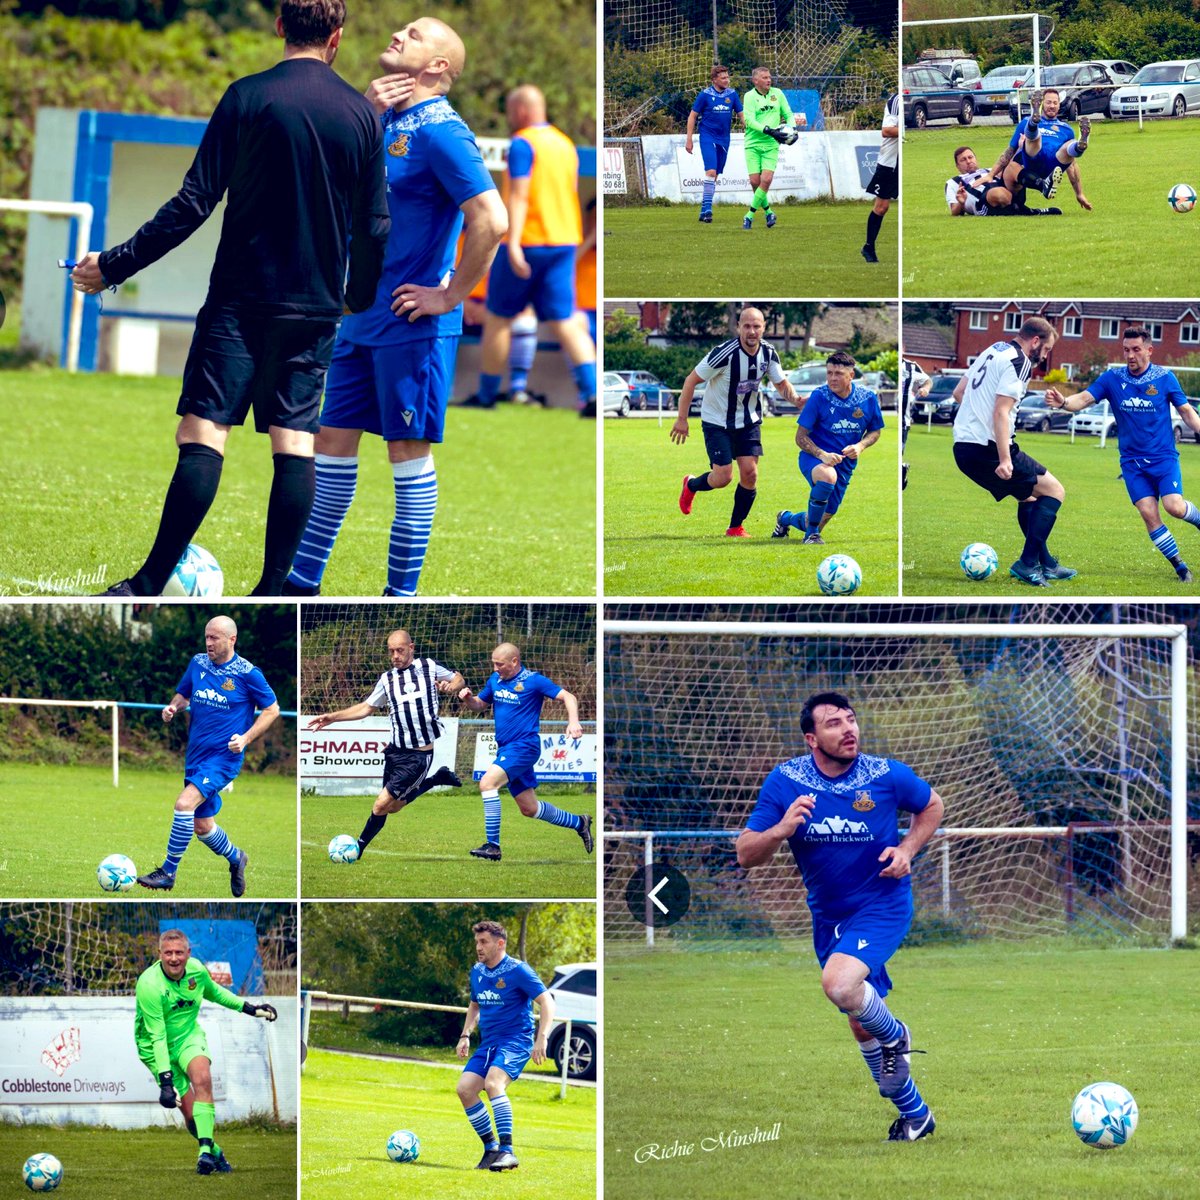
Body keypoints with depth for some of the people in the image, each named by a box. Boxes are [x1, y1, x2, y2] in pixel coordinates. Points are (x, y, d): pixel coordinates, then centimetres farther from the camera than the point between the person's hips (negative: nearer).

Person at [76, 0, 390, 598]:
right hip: (315, 307, 3)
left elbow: (195, 202, -10)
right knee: (294, 439, 5)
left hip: (241, 301, -3)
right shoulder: (361, 114, 3)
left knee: (203, 434, -7)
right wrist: (359, 297, 25)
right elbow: (374, 227, 7)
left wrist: (114, 264, -5)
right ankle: (272, 595, 3)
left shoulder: (247, 97, -7)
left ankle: (148, 586, -10)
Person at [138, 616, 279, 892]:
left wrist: (246, 738, -14)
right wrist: (173, 707, -3)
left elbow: (272, 709, -2)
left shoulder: (247, 673, -10)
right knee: (202, 826, 14)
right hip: (196, 755, 7)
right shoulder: (197, 663, 5)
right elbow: (182, 694, 20)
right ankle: (236, 859, 42)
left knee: (184, 804, -25)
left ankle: (168, 873, -16)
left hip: (224, 756, -7)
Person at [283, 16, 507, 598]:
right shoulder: (386, 122, 12)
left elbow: (491, 221, -23)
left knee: (409, 453, -1)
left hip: (411, 327, -9)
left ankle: (402, 595, 5)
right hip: (362, 321, 9)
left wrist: (449, 297, -16)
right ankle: (303, 580, 20)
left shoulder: (439, 131, -15)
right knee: (333, 441, 12)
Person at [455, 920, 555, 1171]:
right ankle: (491, 1148, 3)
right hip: (488, 1043, 7)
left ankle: (507, 1151, -31)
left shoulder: (517, 970, -10)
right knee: (464, 1088, -10)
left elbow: (547, 1002, -13)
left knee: (493, 1084, -31)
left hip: (516, 1041, -7)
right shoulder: (477, 972, 11)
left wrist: (541, 1038, -24)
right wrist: (465, 1035, 15)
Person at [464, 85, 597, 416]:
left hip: (529, 241, -7)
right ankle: (591, 392, -18)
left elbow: (518, 196, -19)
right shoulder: (566, 145, 15)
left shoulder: (523, 144, -10)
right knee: (564, 321, 0)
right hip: (563, 241, 7)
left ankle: (486, 395, 14)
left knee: (498, 317, 7)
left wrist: (513, 244, -25)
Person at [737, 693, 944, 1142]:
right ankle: (913, 1113, 31)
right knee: (861, 1026, 12)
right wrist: (781, 830, -30)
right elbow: (746, 855, -10)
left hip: (883, 904, -4)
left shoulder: (886, 775, -15)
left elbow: (932, 805, 7)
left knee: (840, 984, -31)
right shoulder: (785, 781, -11)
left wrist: (907, 850, -11)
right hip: (828, 915, 4)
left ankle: (893, 1035, 1)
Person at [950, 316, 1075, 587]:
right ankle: (1027, 564, -9)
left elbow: (958, 393, 23)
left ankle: (1046, 564, 28)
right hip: (987, 449, -9)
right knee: (1054, 491, -2)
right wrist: (1004, 460, -26)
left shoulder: (993, 351, 16)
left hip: (963, 447, 9)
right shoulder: (1019, 363, -12)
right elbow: (1001, 412, -21)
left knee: (1028, 496, 24)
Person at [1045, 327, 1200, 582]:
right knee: (1148, 513, -9)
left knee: (1173, 505, -19)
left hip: (1164, 456, -1)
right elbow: (1085, 398, -12)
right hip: (1132, 462, 1)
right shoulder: (1113, 378, -2)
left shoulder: (1165, 378, -4)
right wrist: (1064, 402, -32)